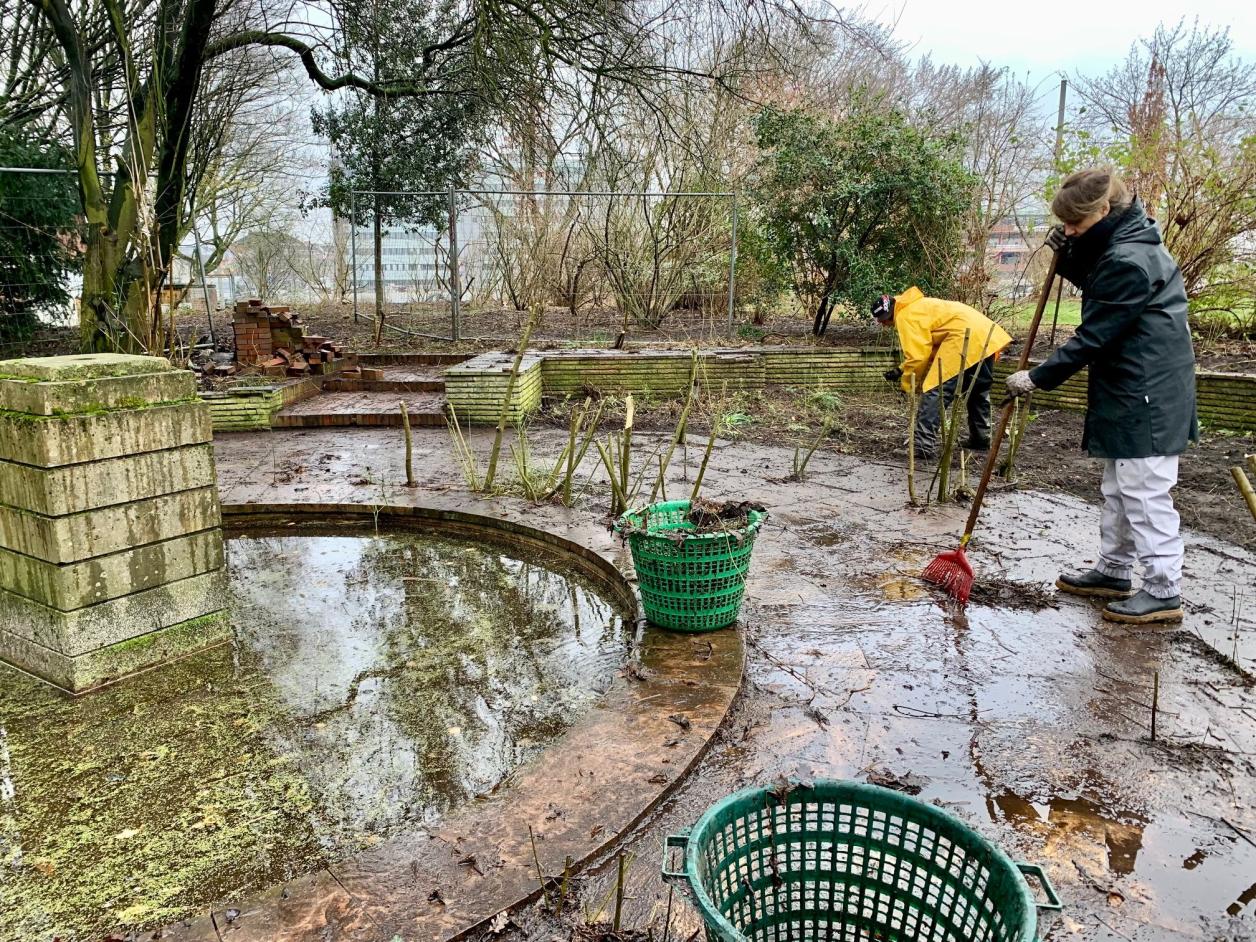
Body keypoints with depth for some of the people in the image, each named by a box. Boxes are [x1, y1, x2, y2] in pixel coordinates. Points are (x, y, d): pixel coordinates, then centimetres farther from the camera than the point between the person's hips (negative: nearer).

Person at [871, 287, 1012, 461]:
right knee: (979, 390, 26)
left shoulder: (905, 316, -7)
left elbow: (918, 356, -12)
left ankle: (924, 447, -17)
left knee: (934, 393, -11)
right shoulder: (916, 306, 24)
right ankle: (980, 439, 39)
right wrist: (901, 370, 20)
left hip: (964, 339, -11)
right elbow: (924, 349, 24)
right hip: (985, 333, 11)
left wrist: (907, 384, 0)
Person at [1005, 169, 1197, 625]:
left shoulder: (1129, 261, -22)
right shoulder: (1120, 245, 10)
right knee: (1118, 490, 17)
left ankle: (1163, 592, 5)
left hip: (1147, 397, -11)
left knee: (1145, 493, -4)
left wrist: (1037, 377, -14)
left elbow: (1093, 338, -21)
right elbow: (1094, 286, 26)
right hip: (1128, 392, 11)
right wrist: (1067, 254, 8)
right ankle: (1114, 571, 28)